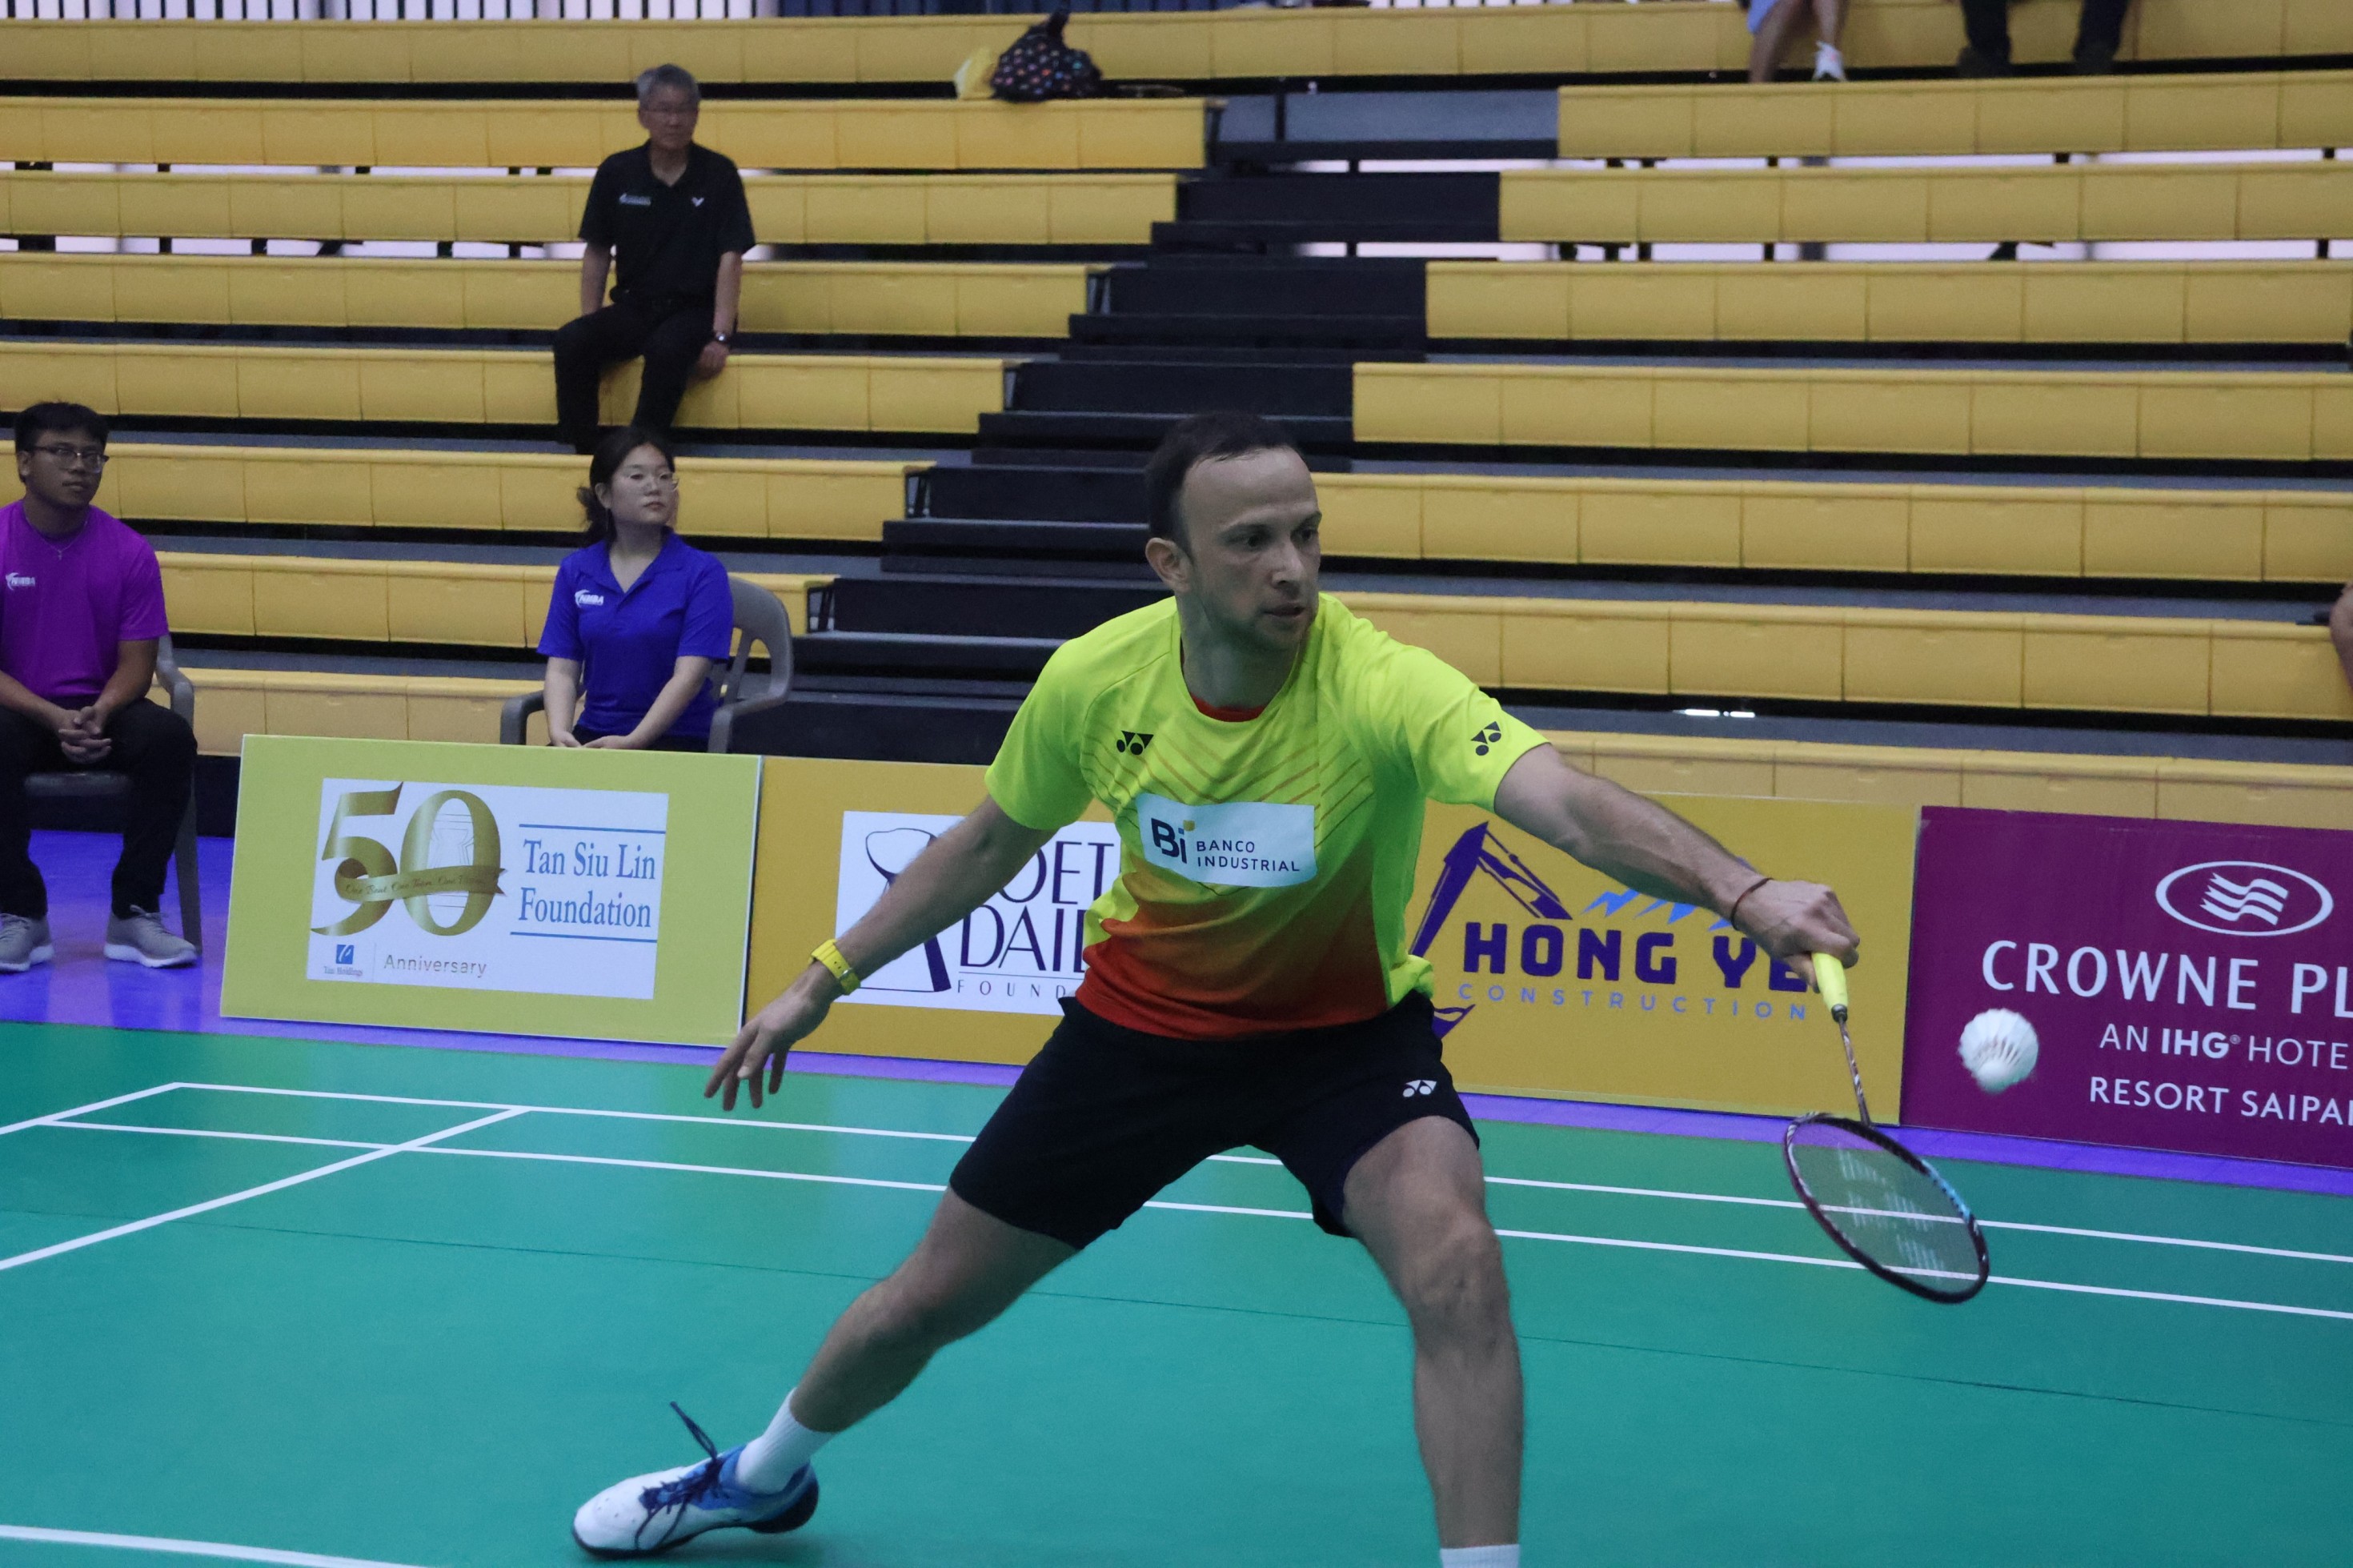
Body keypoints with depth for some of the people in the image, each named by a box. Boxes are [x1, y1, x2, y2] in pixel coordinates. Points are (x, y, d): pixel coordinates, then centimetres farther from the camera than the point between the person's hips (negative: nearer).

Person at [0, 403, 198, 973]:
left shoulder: (129, 552, 0)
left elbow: (136, 664, -1)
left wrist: (98, 713, -23)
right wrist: (53, 718, -25)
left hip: (102, 710, 2)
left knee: (171, 737, -29)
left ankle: (135, 913, -19)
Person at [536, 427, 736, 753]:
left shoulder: (703, 571, -4)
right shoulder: (575, 570, 9)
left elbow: (689, 675, -13)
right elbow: (562, 669, 5)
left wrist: (632, 742, -23)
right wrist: (559, 733, -15)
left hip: (676, 737, -3)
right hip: (592, 735, 3)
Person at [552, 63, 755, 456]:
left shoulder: (719, 174, -1)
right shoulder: (616, 173, 6)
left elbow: (730, 258, -6)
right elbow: (597, 253, 11)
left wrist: (721, 336, -16)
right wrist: (591, 324, -1)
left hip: (695, 309, -3)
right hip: (633, 306, 3)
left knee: (667, 349, -37)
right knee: (570, 341, -27)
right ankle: (583, 451, -20)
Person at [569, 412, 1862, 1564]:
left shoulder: (1382, 689, -31)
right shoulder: (1092, 681, -19)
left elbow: (1570, 804, -48)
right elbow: (991, 843, 2)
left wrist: (1743, 891, -66)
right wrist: (825, 979, 5)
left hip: (1346, 1031, -2)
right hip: (1141, 1022, 3)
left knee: (1457, 1265, -31)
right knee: (926, 1302, 12)